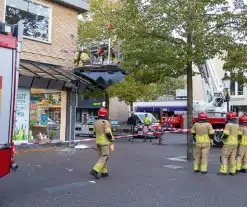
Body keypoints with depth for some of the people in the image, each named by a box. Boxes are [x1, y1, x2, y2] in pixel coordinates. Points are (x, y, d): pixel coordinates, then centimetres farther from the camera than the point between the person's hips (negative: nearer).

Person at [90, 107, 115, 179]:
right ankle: (95, 171, -14)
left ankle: (104, 172, 19)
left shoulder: (96, 122, 5)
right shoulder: (106, 122, -15)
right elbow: (108, 133, -21)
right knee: (103, 158, -4)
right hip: (105, 142, -7)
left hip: (98, 141, 7)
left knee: (102, 157, 15)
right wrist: (112, 139, -4)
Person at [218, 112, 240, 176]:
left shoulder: (228, 125, -16)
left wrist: (223, 137, -1)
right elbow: (239, 135, 11)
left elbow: (225, 135, -22)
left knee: (224, 157, -4)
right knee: (232, 157, 10)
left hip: (228, 144, -8)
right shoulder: (237, 125, 10)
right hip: (235, 144, 8)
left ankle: (223, 171, -8)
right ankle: (232, 171, 9)